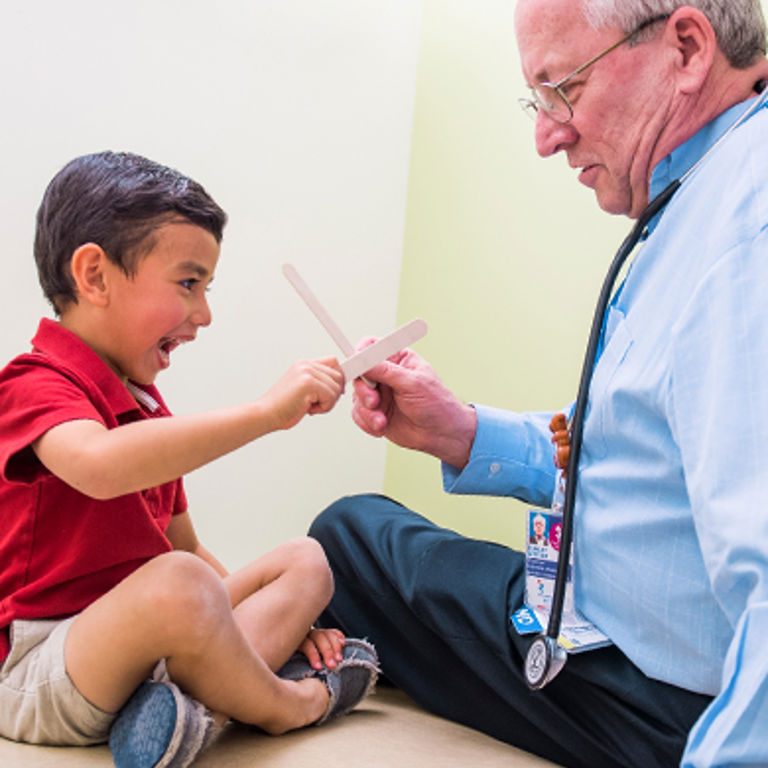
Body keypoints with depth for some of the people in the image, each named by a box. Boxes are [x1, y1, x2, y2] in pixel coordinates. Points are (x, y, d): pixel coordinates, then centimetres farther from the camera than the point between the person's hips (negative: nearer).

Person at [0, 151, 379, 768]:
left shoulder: (147, 409, 18)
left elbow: (187, 546, 21)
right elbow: (100, 465, -38)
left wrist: (283, 621, 9)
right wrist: (268, 411, -38)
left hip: (143, 639, 10)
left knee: (305, 562, 8)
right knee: (177, 583, -38)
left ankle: (198, 705, -20)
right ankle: (289, 704, -6)